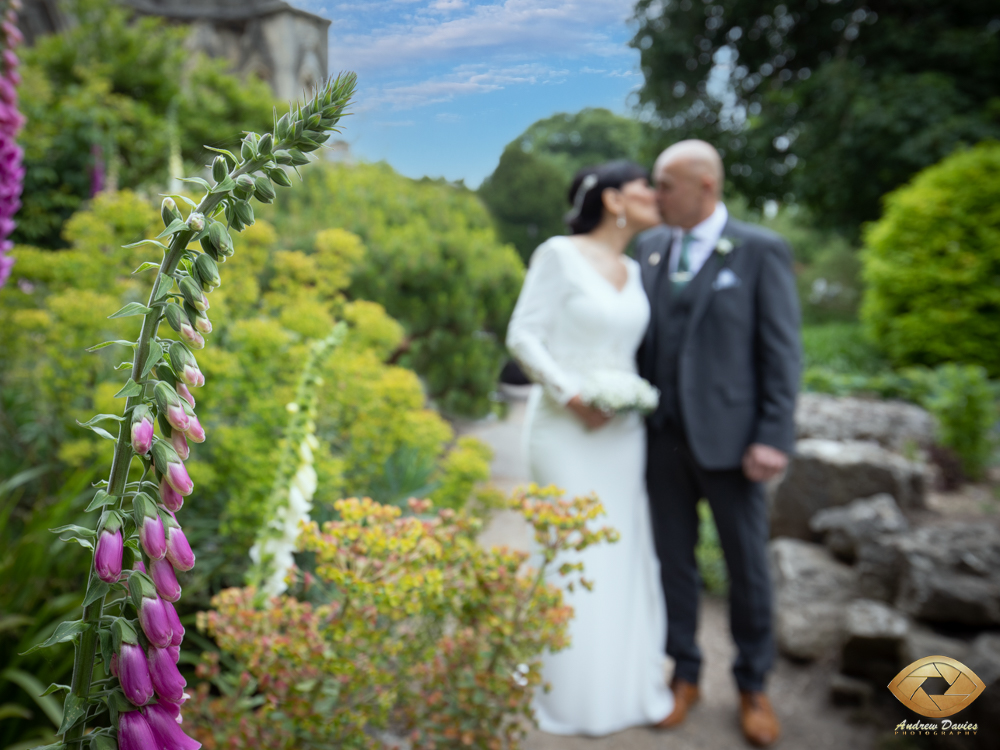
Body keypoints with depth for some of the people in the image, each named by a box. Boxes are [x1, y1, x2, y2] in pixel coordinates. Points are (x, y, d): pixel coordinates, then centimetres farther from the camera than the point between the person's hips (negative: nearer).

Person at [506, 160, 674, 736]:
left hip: (623, 430, 6)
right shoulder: (560, 254, -6)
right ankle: (578, 695, 20)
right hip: (567, 428, -6)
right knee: (573, 558, 1)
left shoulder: (634, 271, 13)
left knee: (628, 555, 11)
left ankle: (631, 683, 29)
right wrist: (571, 395, -18)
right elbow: (523, 336, -10)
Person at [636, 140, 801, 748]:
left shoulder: (762, 251, -6)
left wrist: (775, 438, -14)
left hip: (728, 437, -3)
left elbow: (782, 350, -8)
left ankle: (753, 685, 32)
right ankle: (685, 674, 32)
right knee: (674, 559, 13)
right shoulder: (650, 246, 7)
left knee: (748, 565, 10)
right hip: (663, 436, 4)